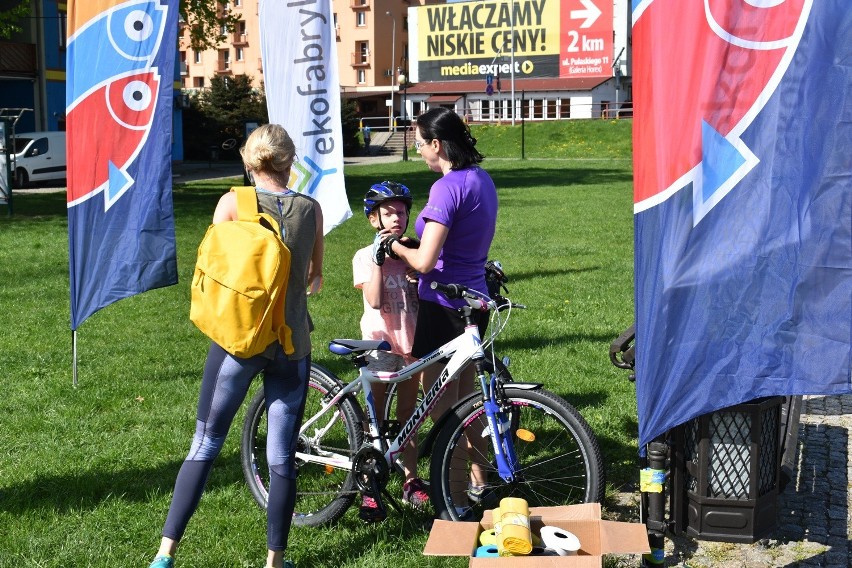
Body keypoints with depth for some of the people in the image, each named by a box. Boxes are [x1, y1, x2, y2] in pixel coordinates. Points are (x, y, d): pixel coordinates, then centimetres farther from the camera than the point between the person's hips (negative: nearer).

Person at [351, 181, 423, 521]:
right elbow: (375, 300, -18)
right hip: (380, 344, -4)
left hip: (411, 342, 4)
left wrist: (421, 278, -11)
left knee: (407, 415, 12)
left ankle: (411, 481, 21)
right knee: (376, 419, 0)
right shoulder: (365, 256, -4)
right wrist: (379, 258, -20)